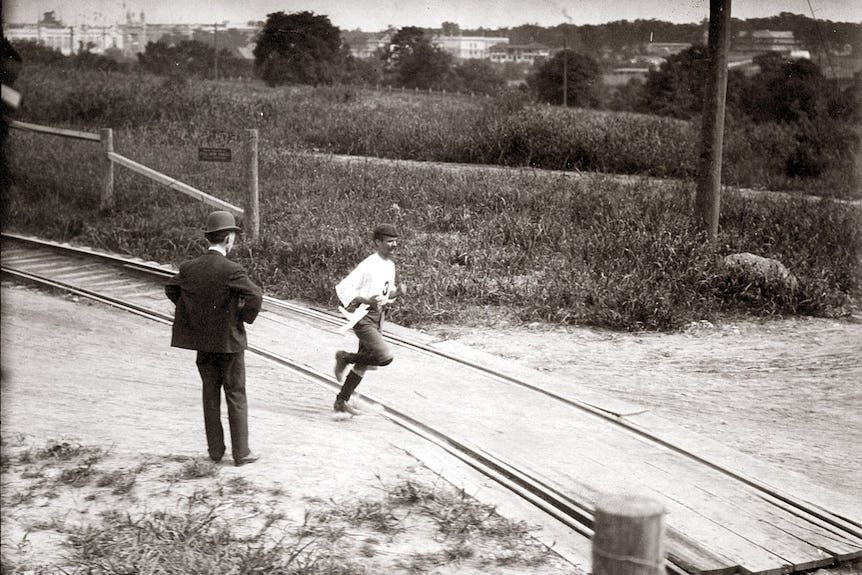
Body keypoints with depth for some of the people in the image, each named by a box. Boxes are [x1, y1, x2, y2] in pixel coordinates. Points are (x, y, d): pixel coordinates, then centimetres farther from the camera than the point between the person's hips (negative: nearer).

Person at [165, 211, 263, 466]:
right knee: (236, 397, 5)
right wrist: (244, 317, -8)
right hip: (229, 341, -5)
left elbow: (170, 289, 16)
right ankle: (241, 452, 10)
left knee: (210, 395, 15)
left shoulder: (189, 268, -1)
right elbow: (255, 296, -26)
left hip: (202, 342, 5)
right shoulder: (231, 270, -19)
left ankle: (215, 449, 21)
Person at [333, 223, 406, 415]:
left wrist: (398, 291, -1)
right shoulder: (368, 266, -17)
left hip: (378, 317, 9)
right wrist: (366, 301, -28)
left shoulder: (390, 265, 9)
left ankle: (341, 401, 26)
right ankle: (344, 357, 2)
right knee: (385, 357, -20)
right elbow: (342, 288, -19)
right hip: (363, 317, -9)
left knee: (364, 364, 13)